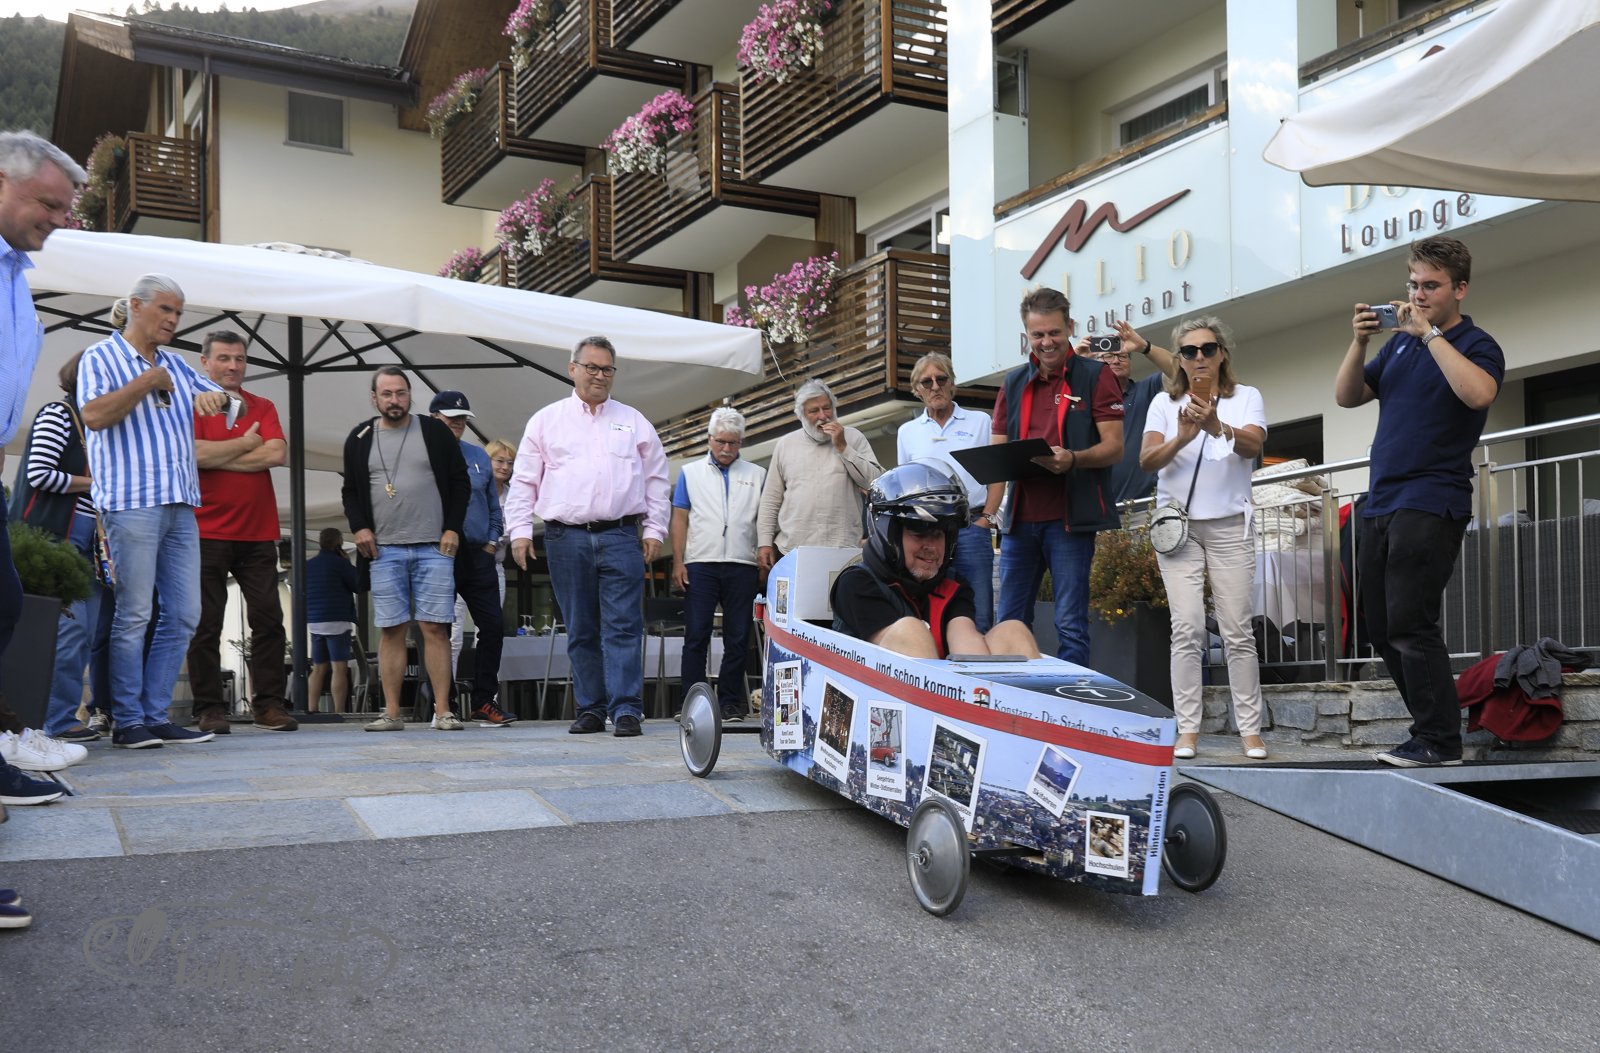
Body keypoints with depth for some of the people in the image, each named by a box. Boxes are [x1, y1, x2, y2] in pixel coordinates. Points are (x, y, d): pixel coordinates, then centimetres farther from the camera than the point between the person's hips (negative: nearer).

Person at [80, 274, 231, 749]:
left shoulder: (175, 364, 20)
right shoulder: (100, 358, 1)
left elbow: (223, 397, 24)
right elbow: (94, 415, -14)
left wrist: (211, 397, 1)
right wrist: (148, 382, -10)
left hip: (180, 506, 7)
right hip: (131, 503, -7)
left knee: (183, 615, 4)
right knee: (133, 616, -6)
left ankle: (155, 716, 9)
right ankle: (128, 722, 0)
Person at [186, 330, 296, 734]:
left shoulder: (263, 407, 13)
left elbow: (277, 453, -4)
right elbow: (192, 453, -15)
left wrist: (217, 457, -6)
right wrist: (246, 443, -4)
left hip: (258, 533, 3)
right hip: (207, 531, -3)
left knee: (268, 619, 0)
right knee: (206, 624, 0)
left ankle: (270, 704, 5)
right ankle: (209, 708, 5)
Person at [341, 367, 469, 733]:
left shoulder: (435, 432, 6)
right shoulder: (359, 439, 10)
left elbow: (459, 481, 7)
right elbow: (350, 490, 16)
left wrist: (452, 528, -1)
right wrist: (359, 527, 1)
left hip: (434, 548, -1)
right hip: (384, 550, 2)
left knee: (435, 628, -4)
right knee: (390, 630, 1)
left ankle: (443, 711, -2)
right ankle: (391, 714, 4)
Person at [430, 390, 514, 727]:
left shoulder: (479, 456, 15)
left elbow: (493, 505, 20)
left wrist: (491, 542, 9)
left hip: (477, 553, 5)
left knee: (493, 626, -1)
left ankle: (484, 701, 8)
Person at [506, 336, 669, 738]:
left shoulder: (633, 421, 14)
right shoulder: (546, 421, 11)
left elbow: (656, 479, 14)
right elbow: (523, 481, 9)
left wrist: (655, 529, 6)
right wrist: (520, 531, 0)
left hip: (620, 537, 0)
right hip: (566, 538, 1)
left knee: (623, 627, -8)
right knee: (580, 630, 5)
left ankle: (626, 710, -9)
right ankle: (591, 710, 12)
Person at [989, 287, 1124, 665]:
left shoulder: (1095, 376, 2)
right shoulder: (1013, 383, 16)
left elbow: (1114, 447, -4)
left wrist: (1073, 459, -24)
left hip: (1069, 517, -5)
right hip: (1020, 516, 5)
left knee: (1071, 625, -2)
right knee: (1009, 624, 8)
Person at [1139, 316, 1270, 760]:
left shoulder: (1246, 397, 6)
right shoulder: (1165, 402, 8)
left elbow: (1253, 446, -13)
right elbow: (1146, 460, -5)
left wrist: (1218, 428, -34)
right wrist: (1182, 438, -25)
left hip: (1229, 526, 0)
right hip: (1178, 524, 1)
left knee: (1237, 630, -3)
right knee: (1187, 628, -8)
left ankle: (1250, 729, 2)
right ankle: (1187, 730, -5)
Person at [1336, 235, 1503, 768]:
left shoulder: (1476, 345, -3)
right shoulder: (1399, 343, 18)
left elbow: (1478, 393, -25)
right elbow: (1346, 396, 13)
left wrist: (1428, 332, -20)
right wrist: (1359, 342, -2)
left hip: (1431, 505, -8)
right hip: (1380, 504, 8)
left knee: (1409, 624, -13)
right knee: (1382, 629, 9)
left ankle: (1439, 740, -4)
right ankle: (1431, 729, 19)